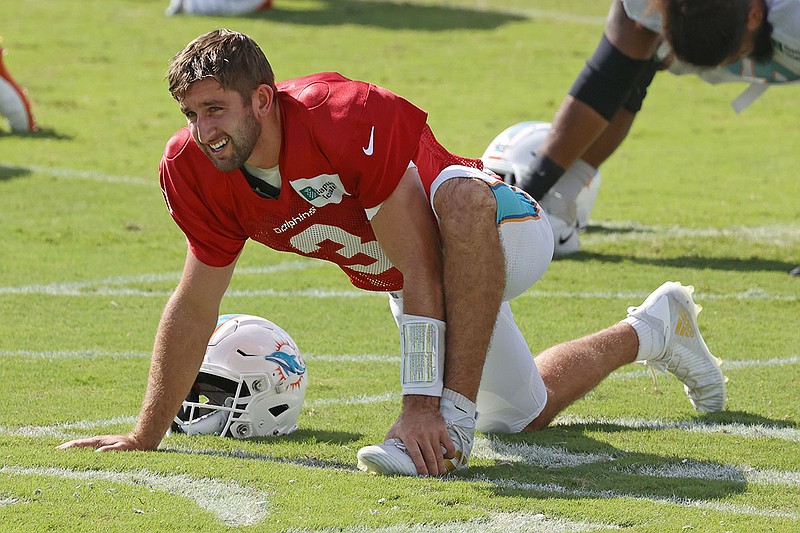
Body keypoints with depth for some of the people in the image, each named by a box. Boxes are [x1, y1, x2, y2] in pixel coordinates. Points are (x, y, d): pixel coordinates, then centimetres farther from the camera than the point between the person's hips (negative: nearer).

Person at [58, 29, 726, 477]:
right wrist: (145, 438, -4)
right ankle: (652, 330, 48)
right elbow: (195, 305, -6)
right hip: (392, 276, 8)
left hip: (504, 232, -8)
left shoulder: (346, 118, -38)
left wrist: (424, 406, -41)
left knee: (460, 194, -44)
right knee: (524, 415, 21)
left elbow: (422, 274, -37)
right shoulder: (196, 169, -19)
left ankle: (454, 417, -39)